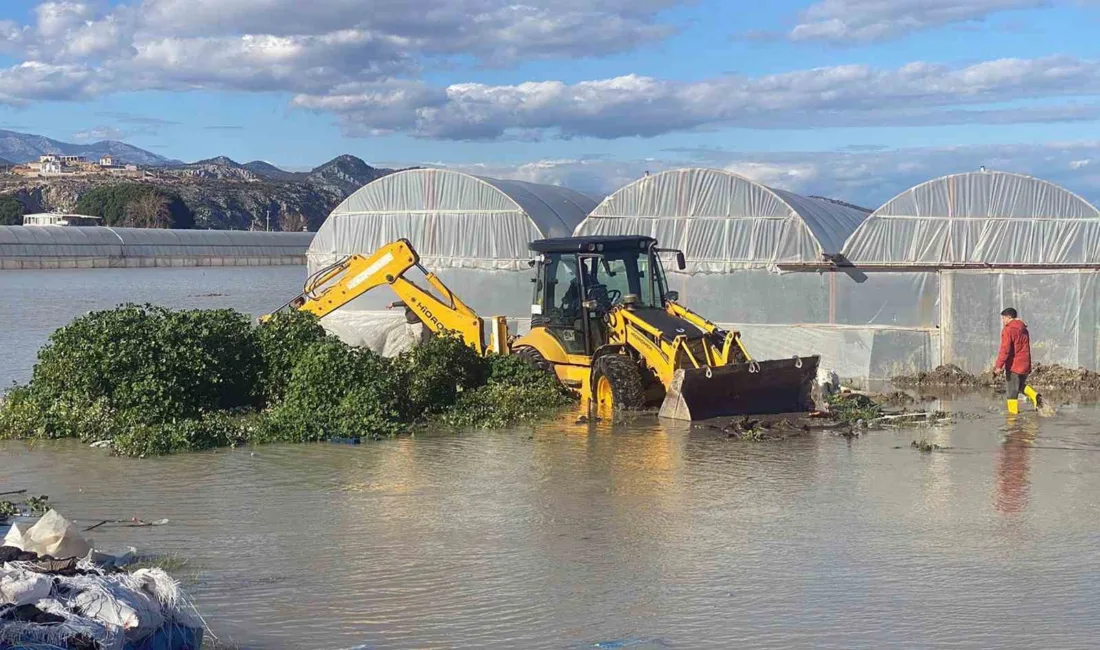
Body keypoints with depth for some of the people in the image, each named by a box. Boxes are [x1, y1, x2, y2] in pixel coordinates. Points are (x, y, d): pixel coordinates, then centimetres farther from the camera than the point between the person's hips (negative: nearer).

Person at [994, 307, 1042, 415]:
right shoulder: (1024, 329, 15)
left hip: (1014, 366, -8)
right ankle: (1035, 396, 2)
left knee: (1011, 392, 0)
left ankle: (1013, 412, -1)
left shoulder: (1008, 330, -12)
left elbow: (1005, 349, -21)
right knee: (1020, 385, 25)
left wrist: (999, 365, -23)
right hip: (1025, 365, 8)